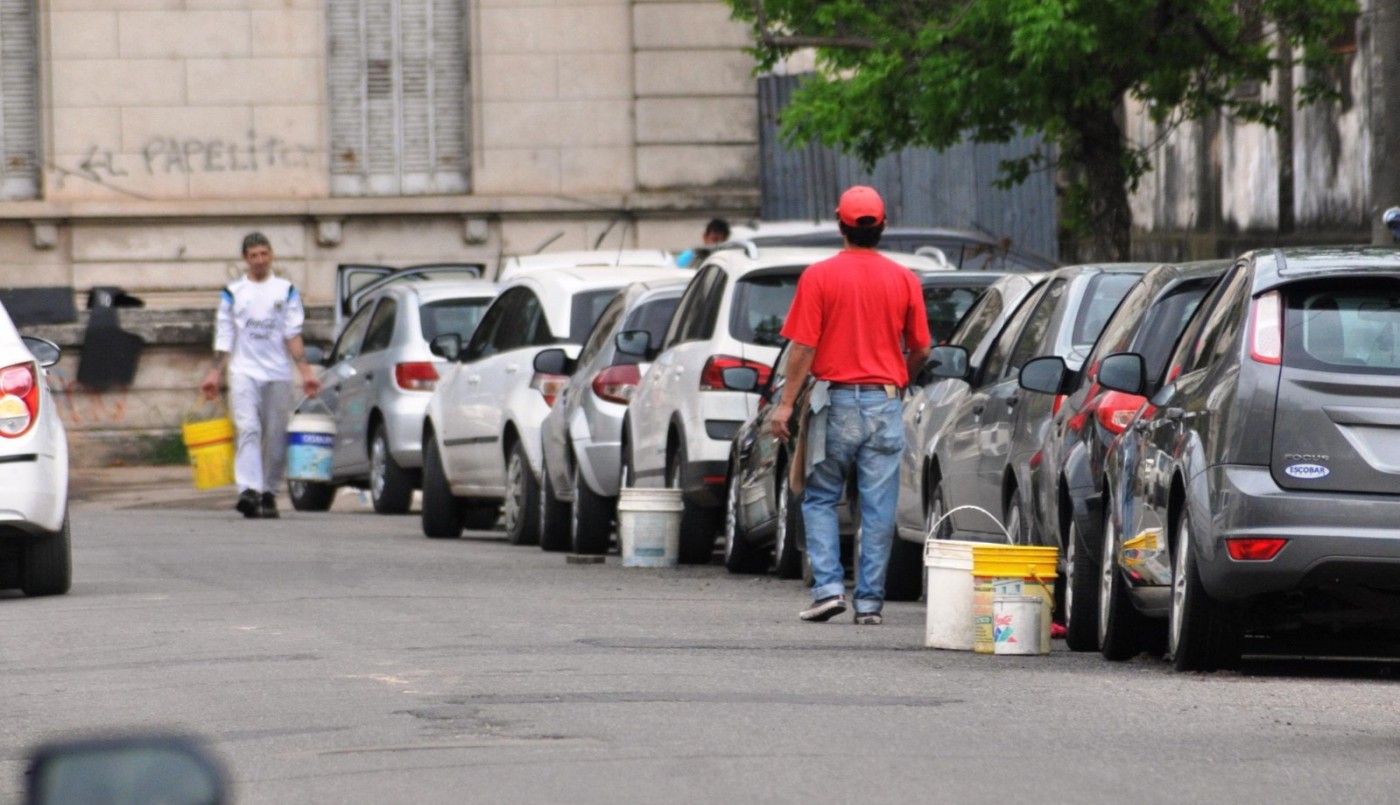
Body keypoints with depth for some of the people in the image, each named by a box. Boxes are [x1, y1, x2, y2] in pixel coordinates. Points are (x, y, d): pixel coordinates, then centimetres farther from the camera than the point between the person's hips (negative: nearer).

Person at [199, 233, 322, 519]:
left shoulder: (286, 291, 10)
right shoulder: (232, 294, 10)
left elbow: (293, 335, 5)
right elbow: (224, 338, 9)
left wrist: (306, 372, -4)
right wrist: (214, 374, 0)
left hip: (278, 372, 1)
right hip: (244, 371, -1)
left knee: (276, 436, 2)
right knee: (248, 428, -17)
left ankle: (269, 493, 14)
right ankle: (249, 490, -29)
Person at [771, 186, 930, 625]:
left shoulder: (819, 276, -5)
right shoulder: (904, 280, 2)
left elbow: (803, 346, -9)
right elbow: (920, 350, 7)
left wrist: (786, 403, -4)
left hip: (836, 400, -2)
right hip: (885, 403, 2)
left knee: (820, 500, 10)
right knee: (878, 508, 4)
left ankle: (828, 586, -3)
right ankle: (870, 600, 4)